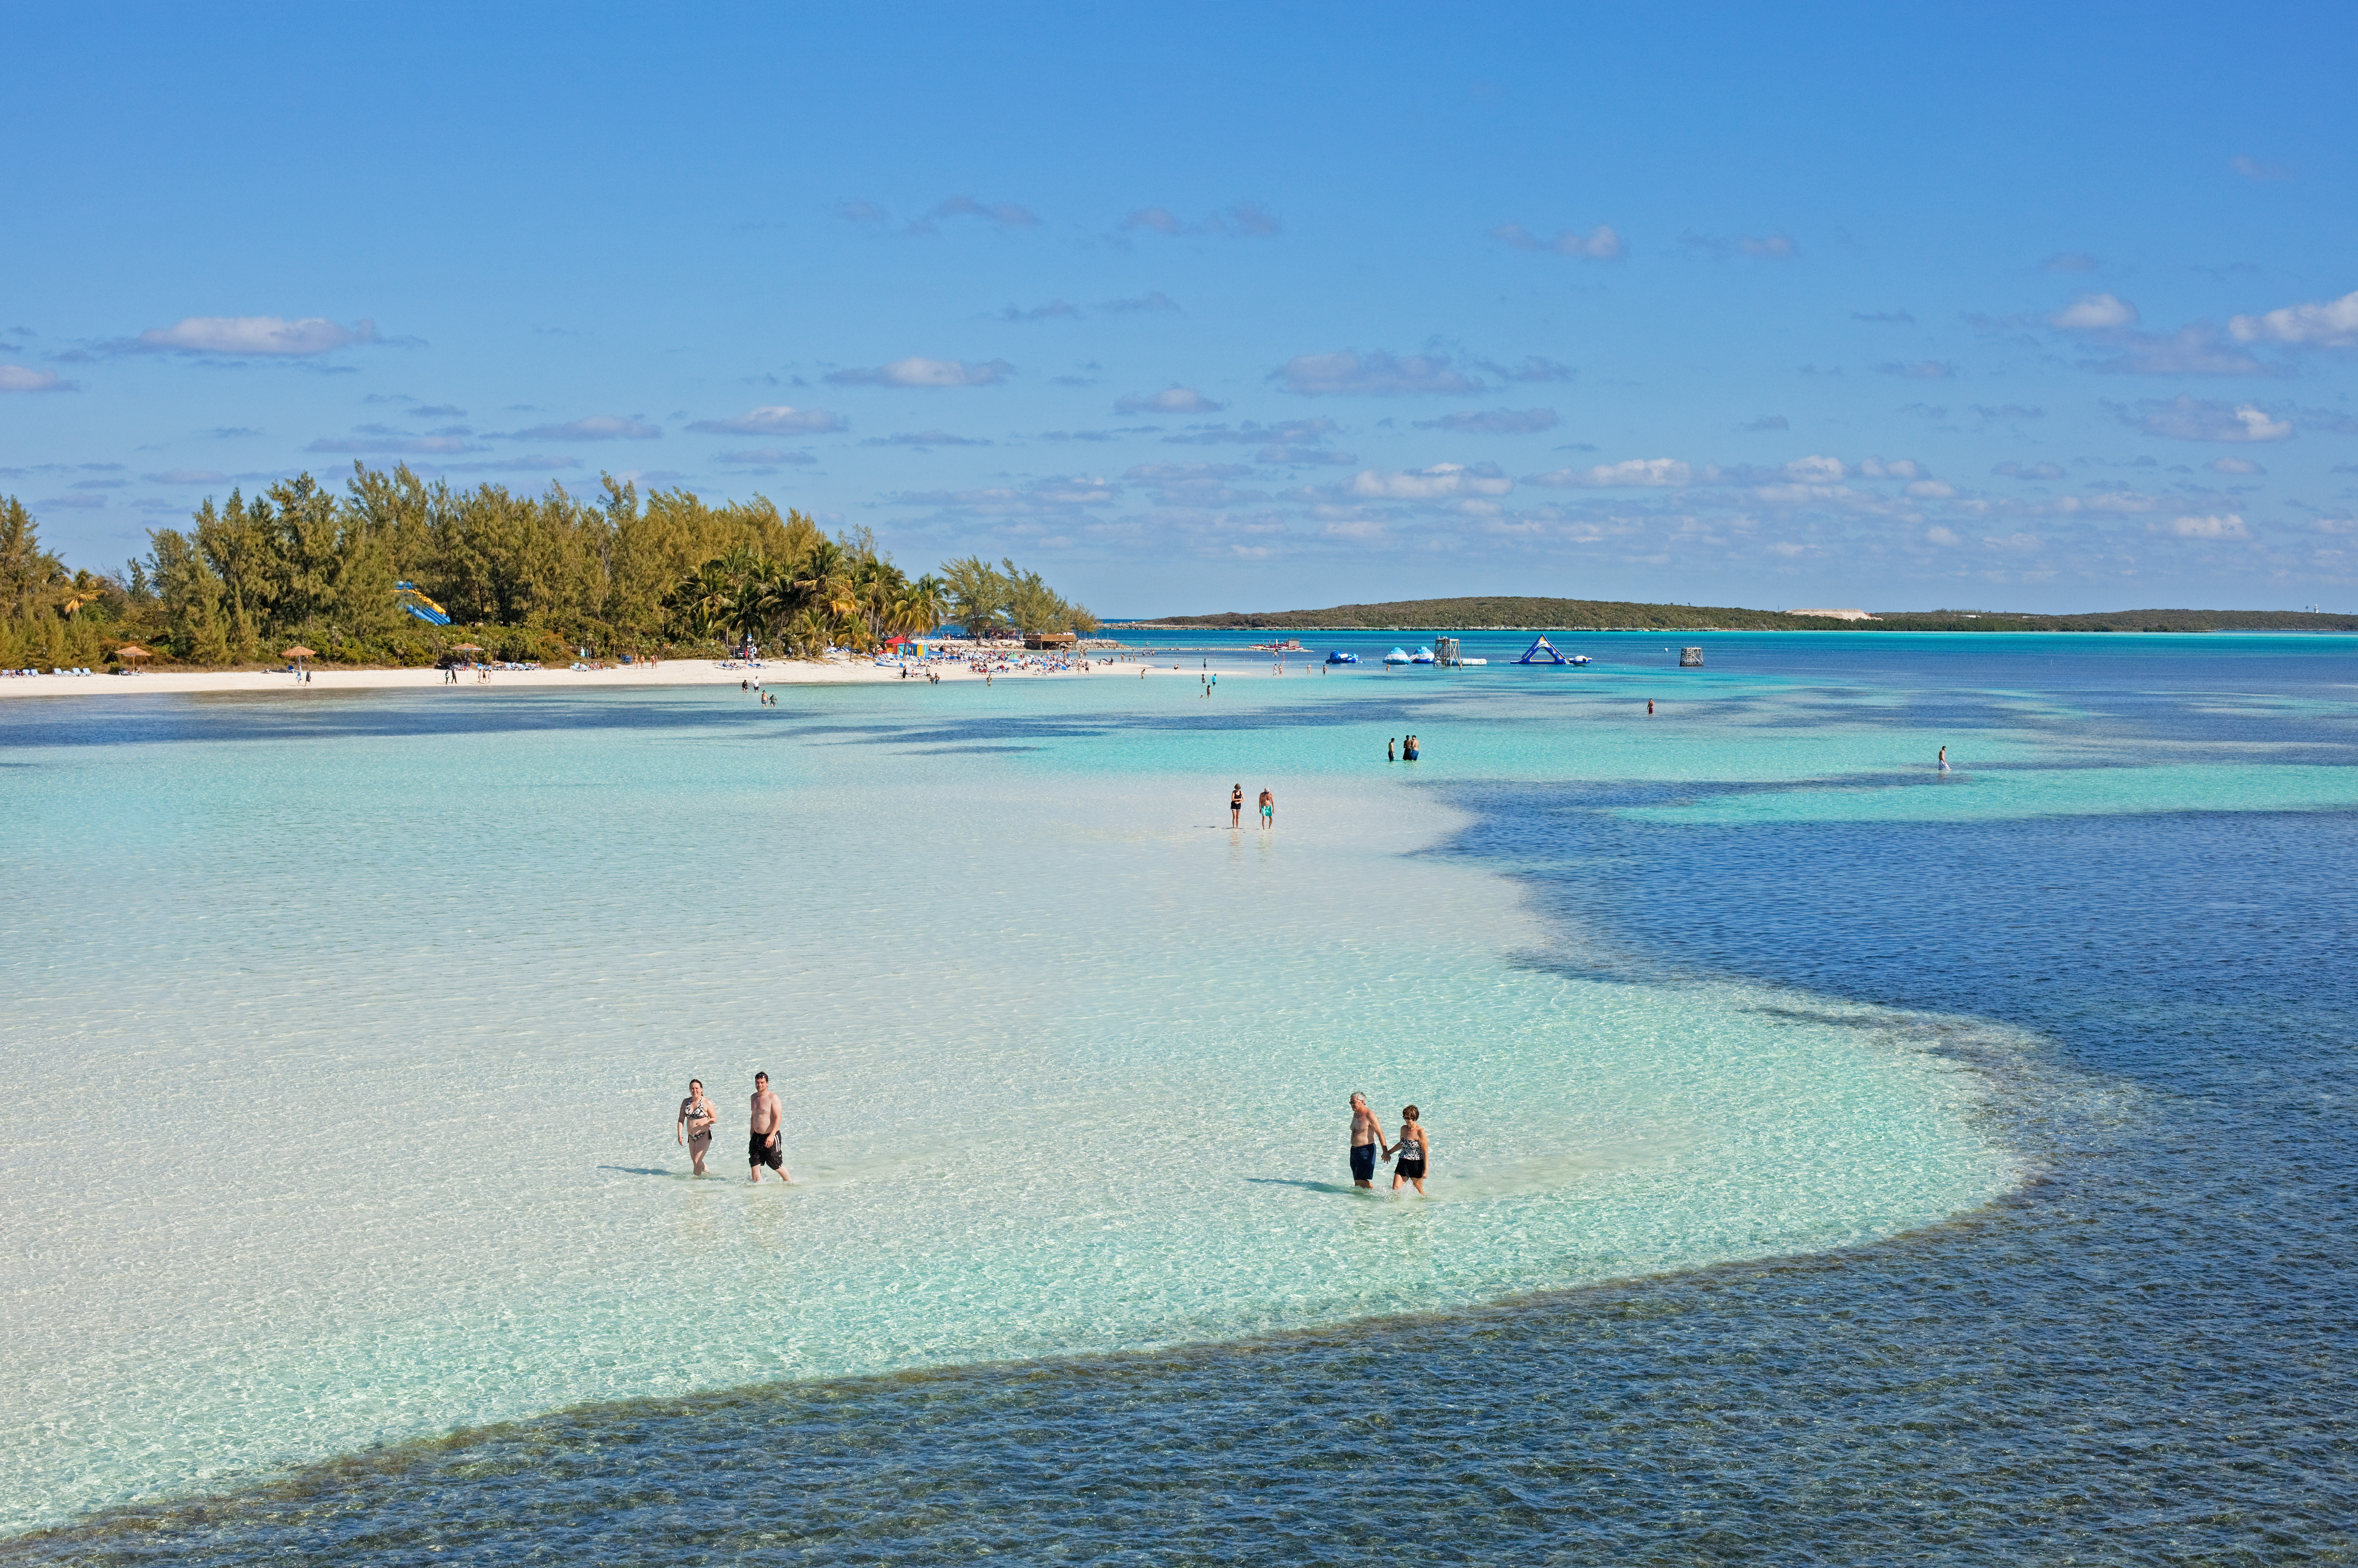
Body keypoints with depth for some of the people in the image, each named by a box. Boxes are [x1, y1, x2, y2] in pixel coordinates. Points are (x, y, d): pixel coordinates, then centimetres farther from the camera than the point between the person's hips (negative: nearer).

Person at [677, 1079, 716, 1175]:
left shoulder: (707, 1103, -8)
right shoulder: (686, 1102, 5)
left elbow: (715, 1119, -3)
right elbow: (681, 1120, 6)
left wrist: (705, 1122, -23)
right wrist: (679, 1135, -2)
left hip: (704, 1136, -6)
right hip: (691, 1137, 6)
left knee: (697, 1161, -15)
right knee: (697, 1162, 17)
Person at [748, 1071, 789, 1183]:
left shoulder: (773, 1098, -11)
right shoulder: (754, 1097, 11)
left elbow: (778, 1118, -18)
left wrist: (772, 1136, -28)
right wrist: (752, 1133, 23)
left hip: (771, 1137, -6)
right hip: (756, 1137, 6)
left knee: (777, 1167, 1)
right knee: (754, 1164, 1)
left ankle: (790, 1183, 19)